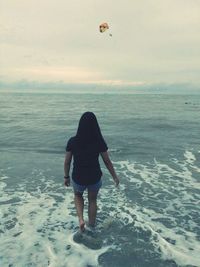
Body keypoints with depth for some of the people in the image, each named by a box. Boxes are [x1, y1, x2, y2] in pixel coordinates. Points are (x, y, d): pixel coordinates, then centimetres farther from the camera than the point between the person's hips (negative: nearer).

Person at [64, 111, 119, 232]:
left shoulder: (72, 142, -16)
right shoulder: (99, 142, -17)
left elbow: (67, 162, -7)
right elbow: (107, 161, -8)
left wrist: (66, 177, 10)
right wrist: (115, 176, 6)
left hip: (78, 178, 0)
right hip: (95, 177, 0)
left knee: (78, 195, 33)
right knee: (92, 200, 27)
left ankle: (81, 219, 15)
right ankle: (92, 225, 43)